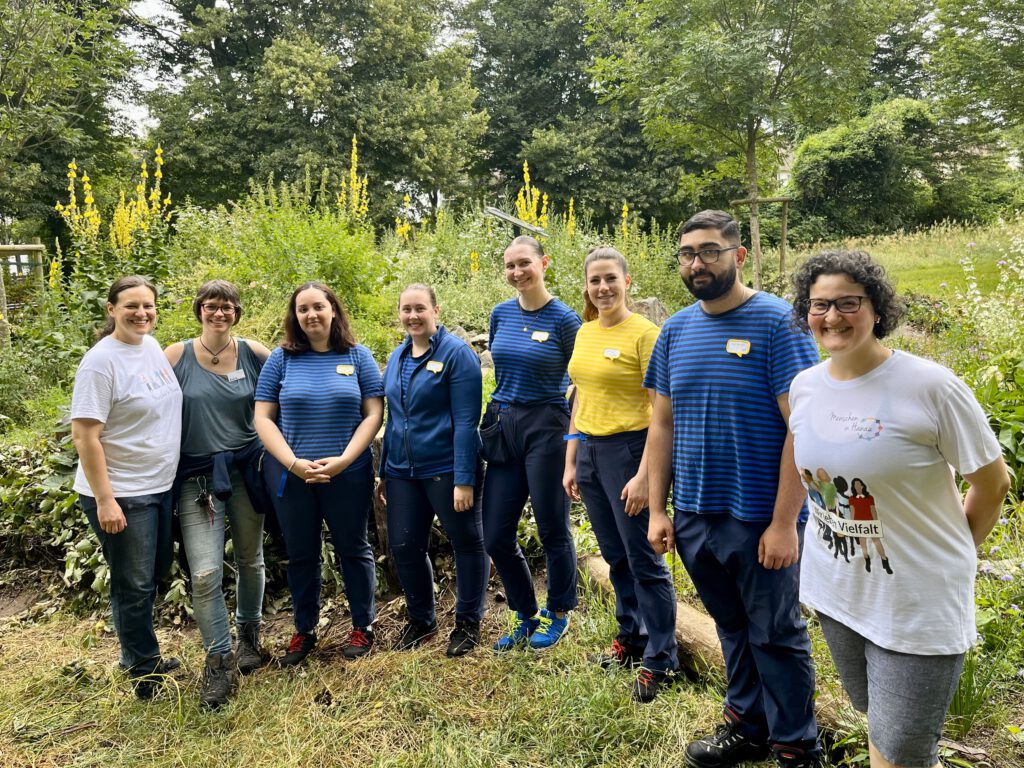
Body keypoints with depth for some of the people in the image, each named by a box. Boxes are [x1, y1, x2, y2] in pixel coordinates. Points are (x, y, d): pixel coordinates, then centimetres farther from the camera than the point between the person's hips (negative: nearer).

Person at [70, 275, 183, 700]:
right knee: (134, 585, 6)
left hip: (160, 486, 8)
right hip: (121, 496, -8)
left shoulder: (152, 346, 5)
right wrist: (105, 501, -21)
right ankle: (144, 672, 24)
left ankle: (139, 655, 39)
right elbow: (84, 434, -19)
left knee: (156, 574, 20)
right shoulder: (101, 361, -18)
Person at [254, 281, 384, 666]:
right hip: (290, 474, 1)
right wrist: (294, 463, -13)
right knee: (301, 555, 13)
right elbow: (263, 419, -1)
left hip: (348, 473, -1)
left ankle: (363, 627, 27)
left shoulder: (358, 357, 1)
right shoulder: (281, 359, 2)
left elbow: (373, 414, -3)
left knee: (353, 549, 11)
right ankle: (304, 631, 29)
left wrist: (342, 460, -14)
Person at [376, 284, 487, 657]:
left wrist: (464, 479, -20)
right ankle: (420, 619, 32)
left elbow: (466, 421, -16)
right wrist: (384, 472, 15)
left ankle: (468, 622, 24)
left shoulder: (456, 353, -10)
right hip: (403, 471, 7)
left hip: (446, 469, -6)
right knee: (404, 546, 11)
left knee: (467, 543, 7)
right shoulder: (397, 357, 10)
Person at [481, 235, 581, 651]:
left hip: (546, 427, -5)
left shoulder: (563, 319, -8)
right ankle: (526, 617, 29)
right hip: (503, 427, 6)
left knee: (553, 530, 6)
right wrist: (497, 418, 16)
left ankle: (558, 615, 30)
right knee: (496, 536, 8)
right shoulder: (501, 313, 6)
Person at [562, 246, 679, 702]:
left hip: (628, 448, -7)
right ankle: (630, 637, 34)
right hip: (589, 450, 7)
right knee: (615, 556, 18)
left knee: (644, 560, 1)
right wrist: (571, 463, 15)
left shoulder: (644, 333, -11)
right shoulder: (584, 333, 10)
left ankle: (659, 660, 16)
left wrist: (643, 475, -19)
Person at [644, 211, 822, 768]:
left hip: (760, 521, -5)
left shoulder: (777, 323, -11)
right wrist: (656, 511, 3)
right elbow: (662, 425, 7)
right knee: (732, 628, 20)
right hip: (693, 517, 5)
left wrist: (784, 522, -18)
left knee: (776, 635, 10)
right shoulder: (676, 330, 5)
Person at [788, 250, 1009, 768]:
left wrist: (952, 554, 2)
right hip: (834, 590, 6)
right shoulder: (804, 386, -3)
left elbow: (993, 484, -9)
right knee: (875, 716, 24)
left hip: (919, 604, -5)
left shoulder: (930, 386, -20)